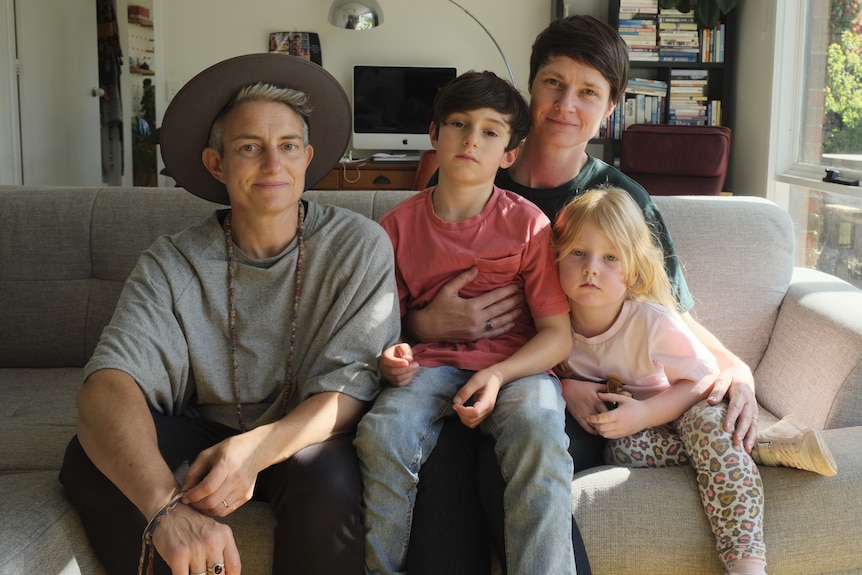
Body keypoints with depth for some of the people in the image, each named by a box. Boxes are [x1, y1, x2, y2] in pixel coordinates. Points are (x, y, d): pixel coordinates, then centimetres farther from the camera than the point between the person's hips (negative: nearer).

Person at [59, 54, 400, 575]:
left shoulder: (360, 247, -12)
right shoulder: (172, 265, -11)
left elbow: (351, 387, -16)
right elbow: (109, 385, -25)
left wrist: (255, 449, -36)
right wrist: (165, 505, -45)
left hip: (305, 437, -1)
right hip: (200, 435, 2)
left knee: (327, 477, -35)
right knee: (91, 457, -25)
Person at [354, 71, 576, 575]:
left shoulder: (528, 224, 0)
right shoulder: (400, 225, 6)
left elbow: (558, 334, -2)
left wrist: (497, 376, -19)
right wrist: (391, 358, -11)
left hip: (515, 367, -1)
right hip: (430, 365, 2)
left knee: (539, 430, -34)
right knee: (381, 432, -29)